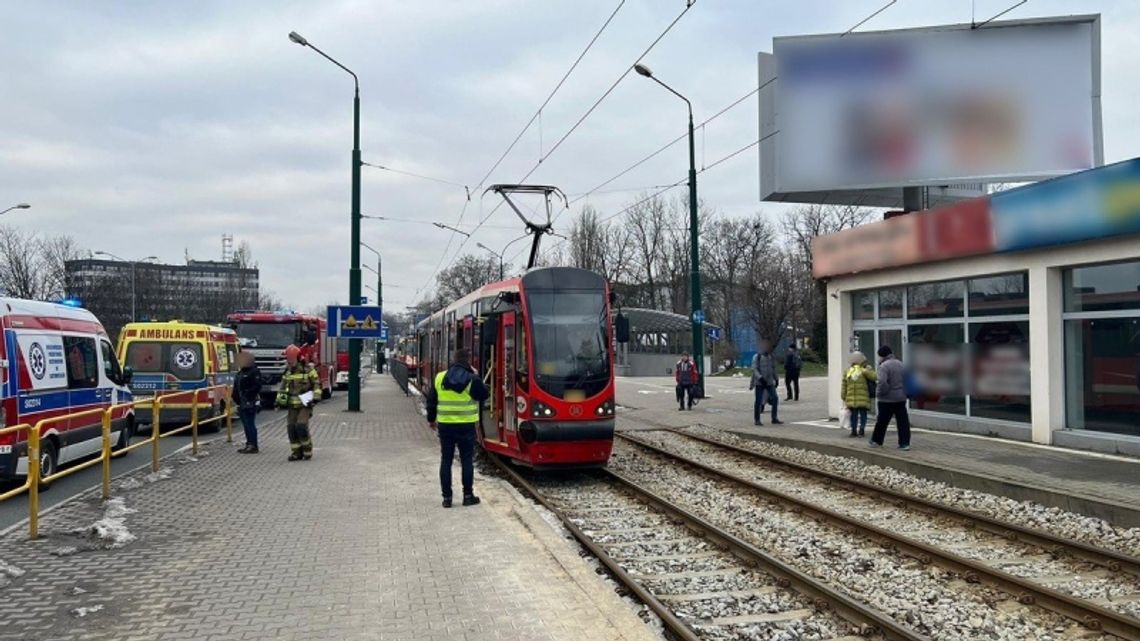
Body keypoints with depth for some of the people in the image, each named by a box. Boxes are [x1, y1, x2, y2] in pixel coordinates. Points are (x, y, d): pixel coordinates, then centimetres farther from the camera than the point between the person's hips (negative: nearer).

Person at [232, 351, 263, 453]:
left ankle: (253, 446, -5)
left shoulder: (254, 372, -10)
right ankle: (249, 444, 20)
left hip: (250, 403, -9)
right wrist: (236, 399, 16)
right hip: (242, 403, 9)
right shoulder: (241, 373, 18)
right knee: (246, 424, 13)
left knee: (250, 424, -8)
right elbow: (236, 387, 23)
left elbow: (256, 387, -17)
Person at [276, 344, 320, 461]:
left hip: (305, 404, -6)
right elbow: (283, 388, 20)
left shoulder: (308, 370, -4)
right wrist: (279, 400, 11)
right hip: (292, 406, 6)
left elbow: (317, 384, -4)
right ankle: (296, 453, 9)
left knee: (301, 426, -16)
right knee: (291, 428, -1)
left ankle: (307, 451, 0)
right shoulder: (287, 373, 13)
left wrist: (315, 398, -11)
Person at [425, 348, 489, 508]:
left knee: (446, 461, 8)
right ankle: (468, 495, 11)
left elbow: (431, 400, 7)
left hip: (444, 425, 3)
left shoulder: (440, 377, 1)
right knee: (467, 460, 8)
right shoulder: (472, 379, -10)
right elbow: (484, 395, 3)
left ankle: (447, 497, 9)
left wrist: (431, 419, 20)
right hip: (466, 426, -3)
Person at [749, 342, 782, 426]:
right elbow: (754, 369, -14)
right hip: (759, 382, -5)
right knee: (758, 401, -1)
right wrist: (760, 378, -27)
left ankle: (774, 419, 4)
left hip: (769, 382, 5)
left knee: (775, 398, -4)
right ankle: (757, 420, 8)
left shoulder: (771, 357, 11)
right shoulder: (757, 357, -6)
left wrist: (776, 379, 14)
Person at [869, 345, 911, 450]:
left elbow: (882, 382, -25)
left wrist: (880, 391, -10)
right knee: (903, 421, 6)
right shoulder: (901, 364, 9)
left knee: (882, 421, 7)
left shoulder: (884, 366, -15)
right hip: (901, 398, 6)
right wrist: (904, 392, 18)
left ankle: (876, 441, 20)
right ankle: (905, 443, 4)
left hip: (887, 399, -6)